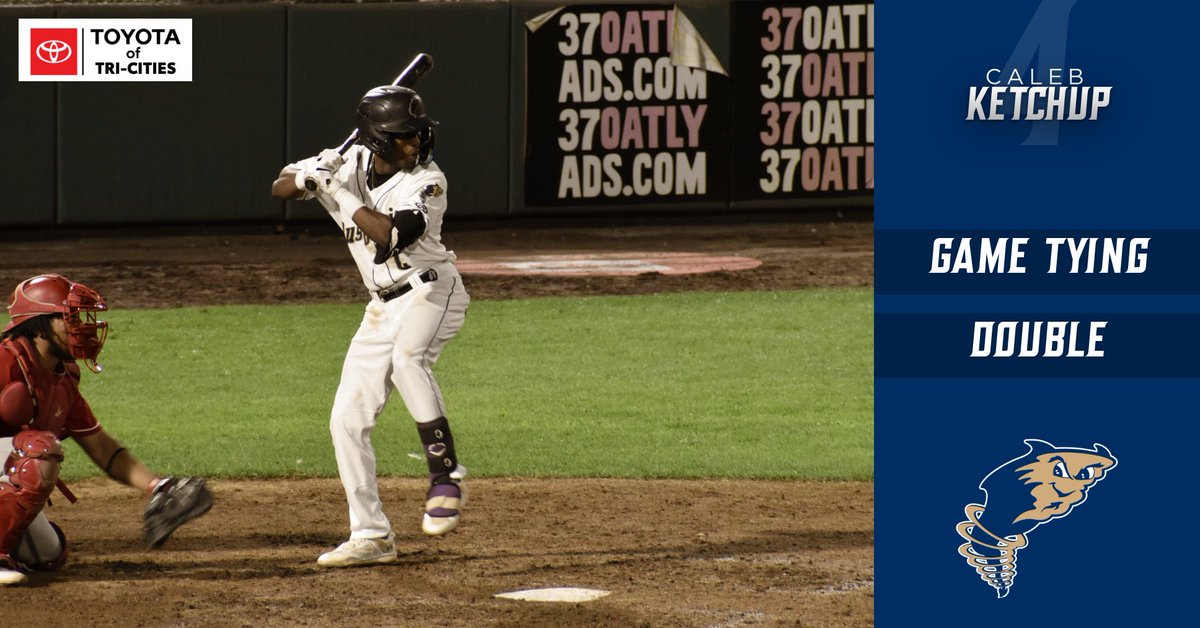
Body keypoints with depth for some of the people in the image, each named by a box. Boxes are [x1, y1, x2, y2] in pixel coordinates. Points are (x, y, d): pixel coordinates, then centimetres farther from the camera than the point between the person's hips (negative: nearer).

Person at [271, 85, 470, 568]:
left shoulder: (427, 181, -16)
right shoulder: (350, 165, -1)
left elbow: (390, 235, -30)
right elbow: (279, 188, 6)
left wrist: (339, 192, -24)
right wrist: (307, 177, -17)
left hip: (431, 290, -6)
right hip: (383, 306, 6)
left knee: (407, 358, -39)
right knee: (347, 419, 3)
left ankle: (446, 476, -33)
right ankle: (371, 536, 12)